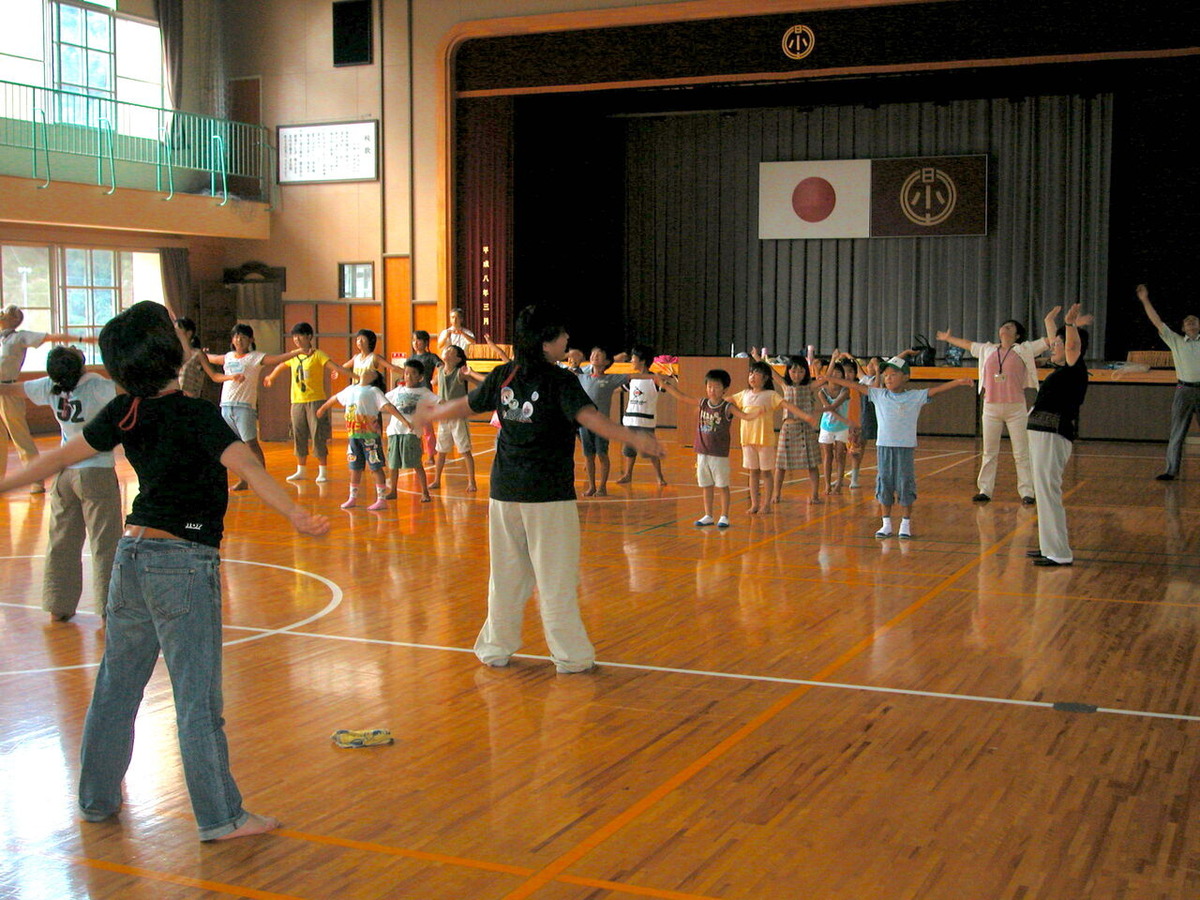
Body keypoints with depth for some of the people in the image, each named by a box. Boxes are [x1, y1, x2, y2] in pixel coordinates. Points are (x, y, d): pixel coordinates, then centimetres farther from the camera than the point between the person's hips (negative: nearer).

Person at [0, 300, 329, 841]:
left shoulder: (125, 413, 2)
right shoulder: (196, 416, -16)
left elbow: (62, 456, 11)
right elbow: (248, 468, -30)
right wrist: (295, 516, -40)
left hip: (132, 553, 7)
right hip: (185, 561, -7)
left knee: (117, 683, 17)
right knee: (197, 695, -1)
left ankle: (97, 797, 31)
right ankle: (220, 817, 7)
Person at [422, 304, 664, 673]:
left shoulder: (503, 376, 5)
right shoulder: (560, 381, -11)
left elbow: (464, 406, 17)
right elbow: (588, 417, -27)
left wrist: (428, 415, 35)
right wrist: (635, 438, -36)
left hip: (504, 490, 5)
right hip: (549, 494, -5)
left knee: (506, 574, 15)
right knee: (556, 577, 2)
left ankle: (496, 647, 24)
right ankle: (571, 656, 9)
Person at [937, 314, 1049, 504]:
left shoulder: (1025, 350, 3)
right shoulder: (988, 350, 13)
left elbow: (1050, 340, 1)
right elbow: (967, 344, 29)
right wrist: (949, 338, 41)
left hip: (1016, 408, -3)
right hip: (991, 408, 3)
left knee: (1021, 452, -3)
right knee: (989, 452, 7)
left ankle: (1027, 492, -1)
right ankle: (985, 490, 13)